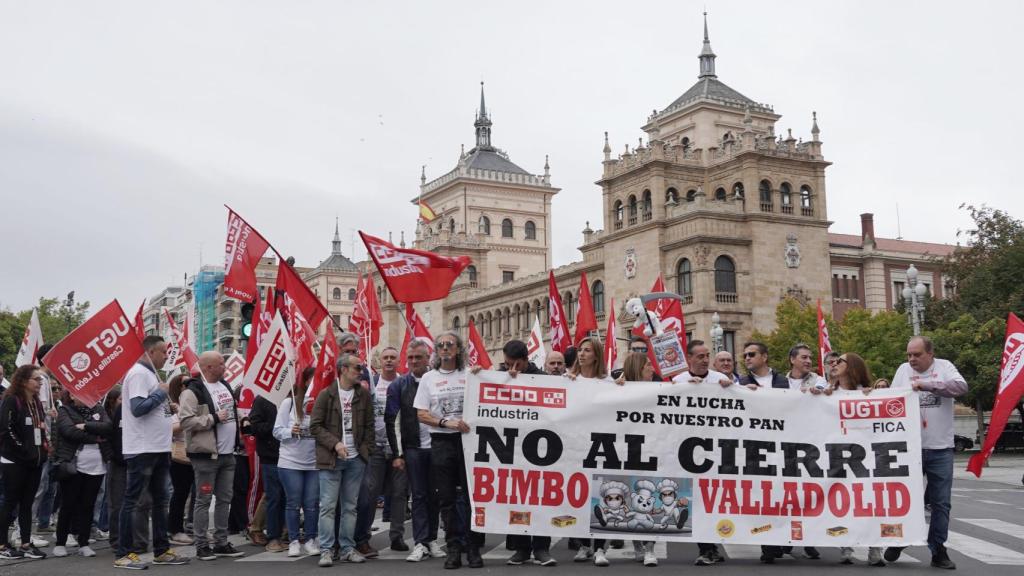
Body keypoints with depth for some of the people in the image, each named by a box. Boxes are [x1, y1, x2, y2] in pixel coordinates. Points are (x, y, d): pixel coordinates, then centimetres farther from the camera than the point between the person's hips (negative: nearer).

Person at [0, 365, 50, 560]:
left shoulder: (37, 402, 14)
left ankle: (26, 544, 13)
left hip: (35, 460, 7)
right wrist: (22, 449, -16)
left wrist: (44, 447, 9)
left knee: (27, 503, 9)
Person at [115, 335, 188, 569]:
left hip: (159, 448, 10)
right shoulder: (139, 373, -13)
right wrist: (161, 393, -13)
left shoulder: (150, 373, 17)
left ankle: (161, 551, 20)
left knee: (160, 500, 13)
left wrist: (167, 407, 7)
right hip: (142, 450, -10)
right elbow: (138, 408, -23)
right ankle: (124, 554, 3)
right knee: (132, 501, -3)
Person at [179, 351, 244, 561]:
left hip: (227, 454, 8)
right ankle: (201, 545, 7)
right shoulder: (193, 391, -13)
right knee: (204, 501, -1)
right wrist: (214, 418, -20)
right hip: (206, 455, -8)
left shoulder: (224, 386, 13)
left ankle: (221, 543, 20)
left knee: (225, 499, 11)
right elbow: (186, 421, -22)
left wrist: (237, 440, 19)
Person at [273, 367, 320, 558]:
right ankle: (294, 541, 16)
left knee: (312, 504, 6)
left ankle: (310, 540, 19)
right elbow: (277, 430, -1)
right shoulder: (289, 402, -2)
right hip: (290, 462, -1)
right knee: (293, 503, 6)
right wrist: (291, 431, -18)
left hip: (314, 463, 1)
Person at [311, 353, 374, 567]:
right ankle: (326, 550, 1)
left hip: (356, 459, 3)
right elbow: (315, 425, -4)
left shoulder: (364, 395, 7)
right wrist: (335, 444, -14)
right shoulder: (326, 395, -3)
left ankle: (347, 548, 14)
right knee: (328, 505, -4)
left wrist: (366, 450, 0)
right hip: (330, 459, -3)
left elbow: (369, 426, 10)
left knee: (350, 506, 8)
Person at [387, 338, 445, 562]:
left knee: (434, 495, 7)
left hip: (437, 446, 1)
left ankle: (432, 540, 16)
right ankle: (420, 543, 3)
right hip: (413, 448, -1)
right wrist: (397, 453, -3)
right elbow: (392, 420, 2)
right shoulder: (399, 386, 4)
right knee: (418, 496, 1)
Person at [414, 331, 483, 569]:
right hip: (441, 442, 1)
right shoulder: (428, 378, 7)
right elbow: (421, 414, 1)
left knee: (471, 495, 0)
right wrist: (446, 422, -12)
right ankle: (454, 548, 13)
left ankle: (473, 547, 9)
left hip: (467, 439, -1)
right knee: (447, 498, 4)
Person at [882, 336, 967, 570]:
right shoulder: (903, 370, 7)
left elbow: (961, 386, -17)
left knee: (941, 502, 6)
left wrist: (925, 385, -21)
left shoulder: (944, 366, 2)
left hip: (940, 448, -1)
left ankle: (938, 550, 17)